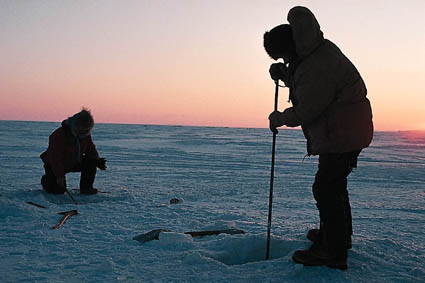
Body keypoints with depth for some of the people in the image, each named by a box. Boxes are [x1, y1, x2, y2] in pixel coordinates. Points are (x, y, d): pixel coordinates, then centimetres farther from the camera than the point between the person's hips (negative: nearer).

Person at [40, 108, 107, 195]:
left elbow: (91, 149, 2)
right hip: (54, 165, -5)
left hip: (74, 163, 5)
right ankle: (46, 179, 19)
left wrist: (97, 160, -19)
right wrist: (59, 175, -34)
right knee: (58, 190, -15)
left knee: (91, 162, -19)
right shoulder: (59, 135, -29)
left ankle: (86, 188, -8)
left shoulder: (86, 135, -10)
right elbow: (55, 157, -29)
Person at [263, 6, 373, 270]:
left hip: (342, 135, -11)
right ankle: (340, 235, 38)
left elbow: (306, 111, -21)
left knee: (326, 187, -9)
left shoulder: (316, 67, -26)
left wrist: (280, 118, -3)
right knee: (334, 183, 22)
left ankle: (334, 252, -3)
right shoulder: (320, 50, 8)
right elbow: (304, 90, 21)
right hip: (348, 132, 11)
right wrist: (285, 75, 4)